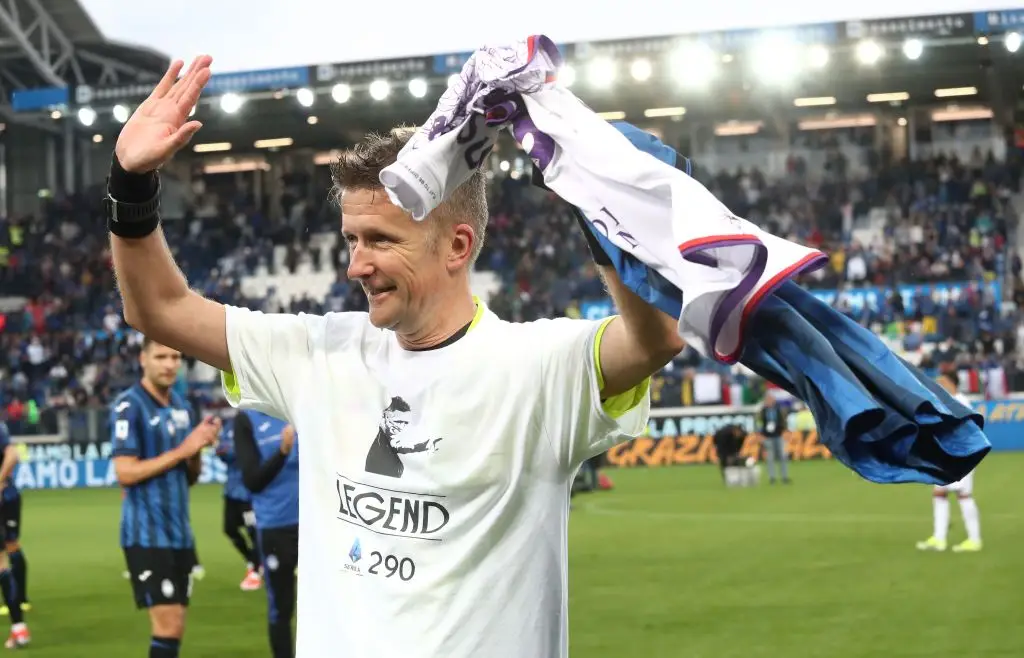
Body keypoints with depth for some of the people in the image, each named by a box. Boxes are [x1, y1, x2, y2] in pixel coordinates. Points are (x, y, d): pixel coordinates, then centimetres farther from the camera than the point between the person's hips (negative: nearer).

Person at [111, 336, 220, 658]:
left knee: (175, 628, 8)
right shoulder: (128, 406, -11)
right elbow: (125, 472, -18)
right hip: (147, 534, -7)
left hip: (179, 532, 7)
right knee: (167, 626, -11)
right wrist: (182, 450, -17)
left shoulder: (181, 406, 12)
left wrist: (199, 447, -4)